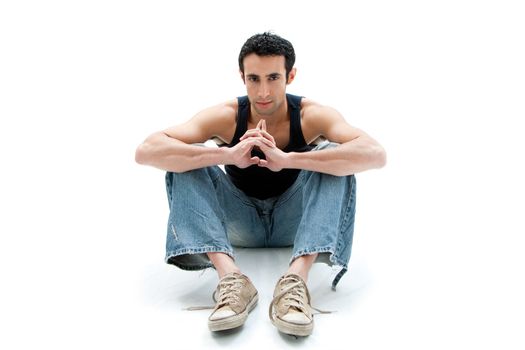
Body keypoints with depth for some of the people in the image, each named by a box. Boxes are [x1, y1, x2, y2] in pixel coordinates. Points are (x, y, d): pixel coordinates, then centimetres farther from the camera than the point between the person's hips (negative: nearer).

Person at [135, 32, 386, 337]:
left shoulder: (312, 115, -18)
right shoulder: (225, 117, -17)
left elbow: (376, 154, -36)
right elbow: (146, 151, -29)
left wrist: (288, 159, -45)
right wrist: (227, 155, -43)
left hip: (292, 220, 0)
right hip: (239, 221, 1)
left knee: (333, 154, -26)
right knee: (187, 160, -23)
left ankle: (297, 279, -40)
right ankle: (231, 277, -38)